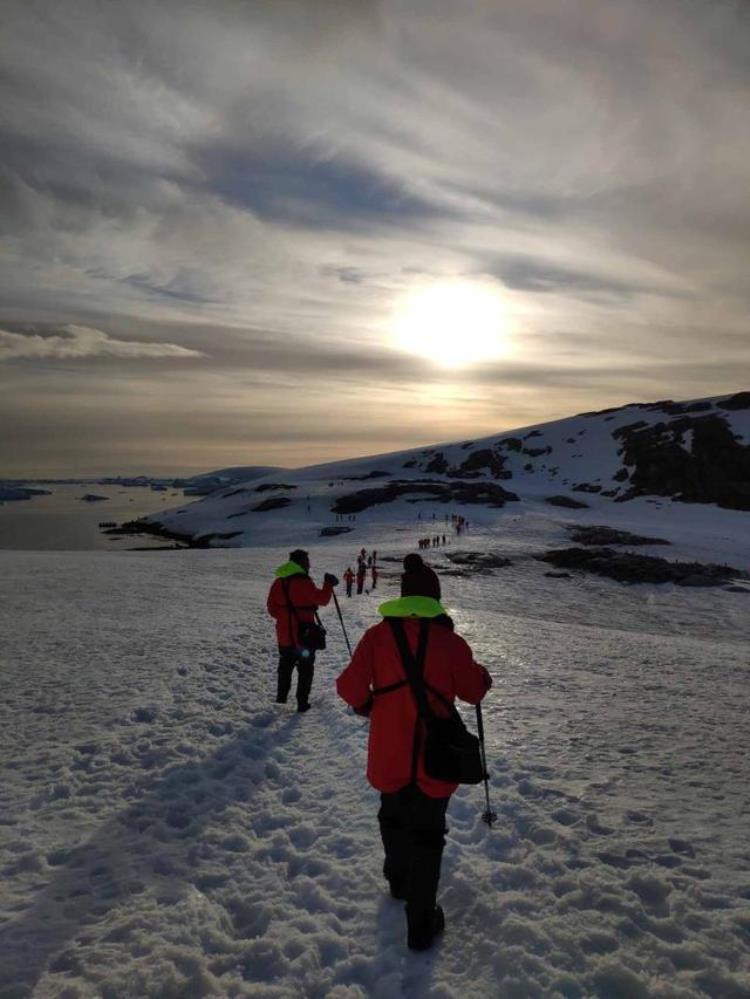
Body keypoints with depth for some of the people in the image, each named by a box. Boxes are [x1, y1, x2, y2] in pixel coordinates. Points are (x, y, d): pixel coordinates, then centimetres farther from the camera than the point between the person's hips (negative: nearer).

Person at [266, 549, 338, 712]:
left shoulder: (278, 582, 4)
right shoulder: (303, 581, -18)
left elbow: (272, 608, 8)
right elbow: (321, 599, -19)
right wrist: (329, 585, -6)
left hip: (284, 633, 6)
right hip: (304, 633, -6)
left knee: (285, 664, 24)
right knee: (305, 668, 8)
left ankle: (281, 696, 34)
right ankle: (302, 703, 10)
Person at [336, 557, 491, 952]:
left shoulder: (378, 635, -9)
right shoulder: (450, 641, -12)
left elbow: (350, 686, -10)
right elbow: (473, 691, -2)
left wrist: (366, 703, 11)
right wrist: (481, 674, 20)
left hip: (389, 755, 2)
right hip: (434, 759, -2)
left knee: (393, 818, 28)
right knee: (427, 834, 15)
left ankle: (399, 881, 50)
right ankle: (421, 925, 22)